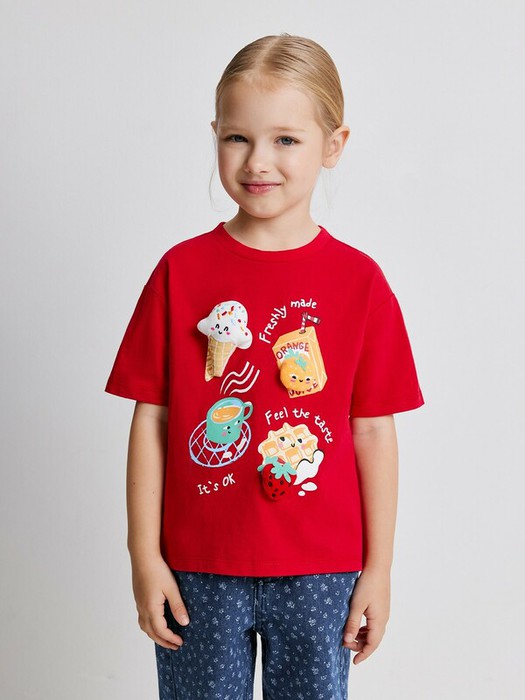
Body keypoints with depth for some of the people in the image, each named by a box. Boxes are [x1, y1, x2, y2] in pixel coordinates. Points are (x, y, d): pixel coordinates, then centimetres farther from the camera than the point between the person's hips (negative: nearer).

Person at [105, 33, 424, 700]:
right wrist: (144, 557, -2)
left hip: (320, 573, 0)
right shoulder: (181, 270, -3)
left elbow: (373, 431, -1)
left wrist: (378, 569, 1)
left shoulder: (359, 280, -4)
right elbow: (151, 419, -2)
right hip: (197, 570, 0)